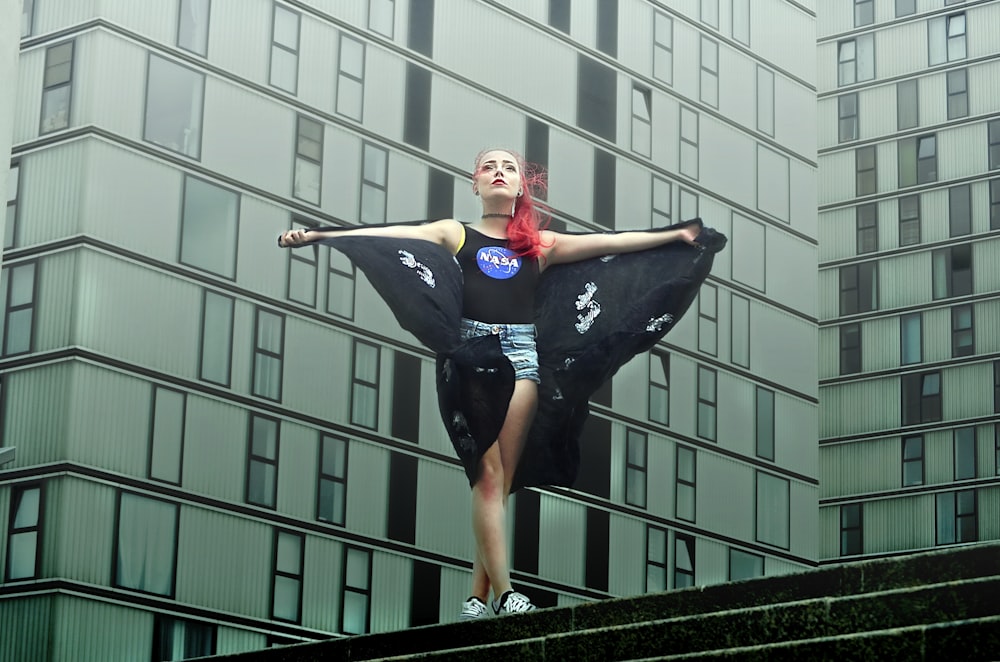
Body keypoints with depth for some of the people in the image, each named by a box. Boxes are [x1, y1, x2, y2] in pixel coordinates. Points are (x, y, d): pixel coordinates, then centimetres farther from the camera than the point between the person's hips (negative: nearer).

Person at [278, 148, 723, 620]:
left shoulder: (540, 244, 20)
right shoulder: (456, 235, 16)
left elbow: (610, 242, 20)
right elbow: (385, 235, 6)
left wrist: (675, 235, 19)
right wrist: (317, 234, -5)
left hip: (520, 354, 2)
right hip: (468, 351, -2)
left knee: (500, 479, -4)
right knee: (488, 473, -10)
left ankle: (478, 598, -3)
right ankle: (503, 592, -15)